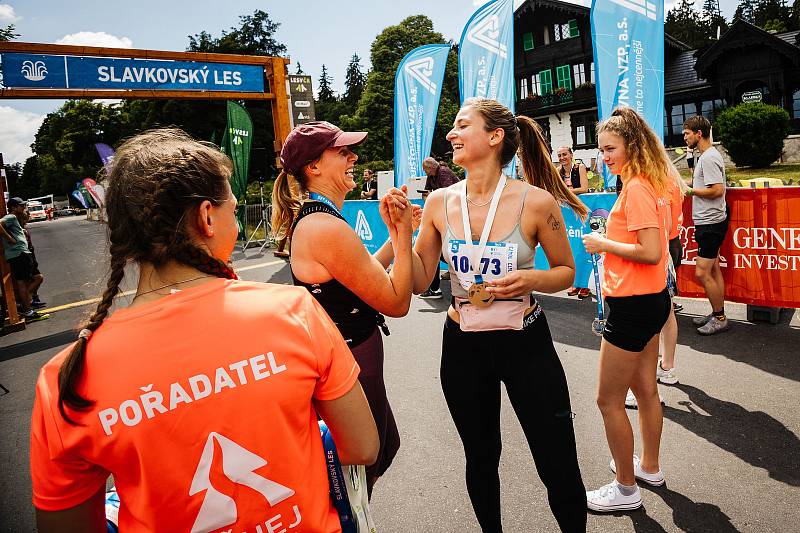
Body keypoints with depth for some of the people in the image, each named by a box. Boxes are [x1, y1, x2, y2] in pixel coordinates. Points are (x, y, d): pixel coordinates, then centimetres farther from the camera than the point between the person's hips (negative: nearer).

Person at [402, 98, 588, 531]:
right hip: (463, 347, 3)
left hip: (526, 344, -3)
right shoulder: (439, 203, -4)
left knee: (559, 467, 6)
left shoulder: (536, 201, -13)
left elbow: (566, 271, 0)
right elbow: (420, 281, -1)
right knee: (480, 459, 21)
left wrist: (532, 279, -21)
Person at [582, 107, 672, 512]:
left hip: (633, 306, -10)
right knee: (645, 390, 22)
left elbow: (651, 252, -26)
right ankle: (649, 467, 40)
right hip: (652, 299, 10)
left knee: (609, 400, 2)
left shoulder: (636, 188, -20)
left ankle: (626, 489, 18)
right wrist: (614, 233, 8)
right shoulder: (651, 185, 9)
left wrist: (602, 243, -16)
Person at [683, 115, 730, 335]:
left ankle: (720, 318, 5)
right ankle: (718, 314, 24)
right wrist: (691, 184, 8)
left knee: (702, 273, -7)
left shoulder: (709, 157, -17)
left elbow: (717, 190, -25)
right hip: (708, 221, 11)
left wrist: (691, 191, -14)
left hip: (710, 223, -11)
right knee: (713, 270, 15)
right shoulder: (706, 155, 15)